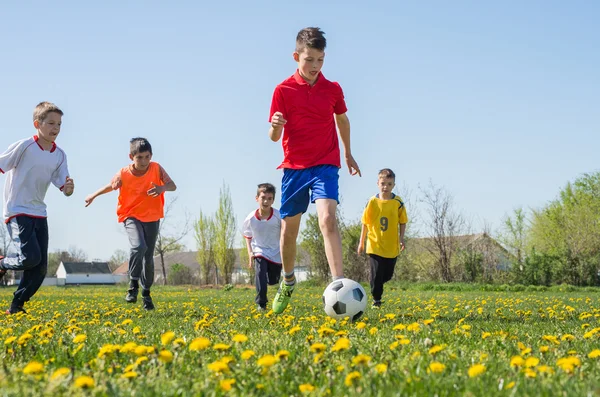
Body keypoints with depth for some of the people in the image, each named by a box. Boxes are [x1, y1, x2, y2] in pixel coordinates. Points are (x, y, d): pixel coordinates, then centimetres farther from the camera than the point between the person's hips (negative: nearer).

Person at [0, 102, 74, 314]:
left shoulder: (59, 155, 3)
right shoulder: (24, 146, -13)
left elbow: (64, 187, 4)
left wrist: (69, 188, -21)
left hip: (39, 214, 6)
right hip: (17, 211, -6)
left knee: (41, 268, 2)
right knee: (31, 257, -22)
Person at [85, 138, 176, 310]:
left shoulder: (156, 169, -12)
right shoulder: (123, 175, -13)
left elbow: (173, 185, -18)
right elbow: (110, 186, 7)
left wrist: (162, 188, -40)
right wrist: (93, 196, 19)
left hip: (152, 217, 2)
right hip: (131, 216, -2)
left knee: (148, 257, 6)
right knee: (139, 246, -29)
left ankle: (146, 293, 25)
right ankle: (133, 283, -11)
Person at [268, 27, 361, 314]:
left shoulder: (333, 89, 2)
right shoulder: (283, 90, -3)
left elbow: (342, 119, 23)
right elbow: (274, 136, -4)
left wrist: (348, 153, 29)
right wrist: (275, 126, -27)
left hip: (325, 165, 0)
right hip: (294, 167, 1)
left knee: (327, 218, -23)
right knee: (288, 230, 8)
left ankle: (338, 285, -30)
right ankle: (288, 281, 34)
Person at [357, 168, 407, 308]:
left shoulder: (398, 202, -3)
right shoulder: (372, 202, -5)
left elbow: (403, 222, 5)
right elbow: (365, 222, 3)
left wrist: (401, 238, -7)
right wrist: (361, 242, 5)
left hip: (392, 246, 2)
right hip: (375, 245, -2)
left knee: (387, 275, 9)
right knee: (376, 274, -5)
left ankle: (377, 286, 38)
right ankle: (376, 299, 9)